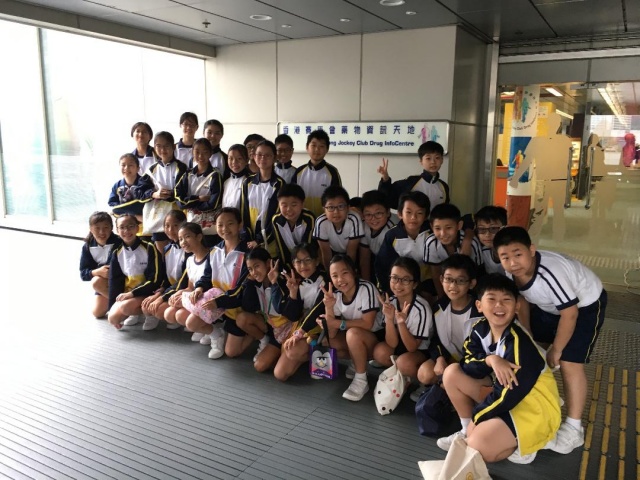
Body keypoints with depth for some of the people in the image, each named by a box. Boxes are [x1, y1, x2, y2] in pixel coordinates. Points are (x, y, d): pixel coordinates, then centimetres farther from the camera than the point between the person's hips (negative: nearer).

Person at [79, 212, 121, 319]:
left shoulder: (117, 243, -23)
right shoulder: (87, 246, -9)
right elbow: (83, 273, -12)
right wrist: (97, 272, -30)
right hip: (102, 282, 5)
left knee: (96, 282, -30)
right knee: (97, 313, -5)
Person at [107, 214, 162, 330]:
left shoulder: (149, 249, -11)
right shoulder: (117, 253, 3)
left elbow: (154, 280, -14)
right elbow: (114, 281, 4)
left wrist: (132, 293, -19)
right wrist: (112, 306, -3)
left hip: (146, 293, -5)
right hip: (126, 294, 5)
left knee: (125, 307, -33)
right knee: (113, 318, -18)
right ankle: (136, 312, 10)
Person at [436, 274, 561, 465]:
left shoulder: (519, 342, -27)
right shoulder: (480, 328, -4)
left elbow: (509, 396, -24)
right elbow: (468, 366, -7)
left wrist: (475, 418, -11)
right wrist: (490, 359, -29)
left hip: (535, 406, -8)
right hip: (504, 394, 8)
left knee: (477, 446, -25)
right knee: (452, 372, -5)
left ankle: (520, 444, 2)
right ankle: (467, 432, 7)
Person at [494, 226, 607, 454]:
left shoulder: (551, 273, -40)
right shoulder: (511, 273, -20)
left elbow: (570, 314, -29)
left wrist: (555, 350, -17)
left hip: (586, 305, -7)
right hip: (550, 305, 7)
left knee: (569, 362, -15)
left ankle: (573, 428, -3)